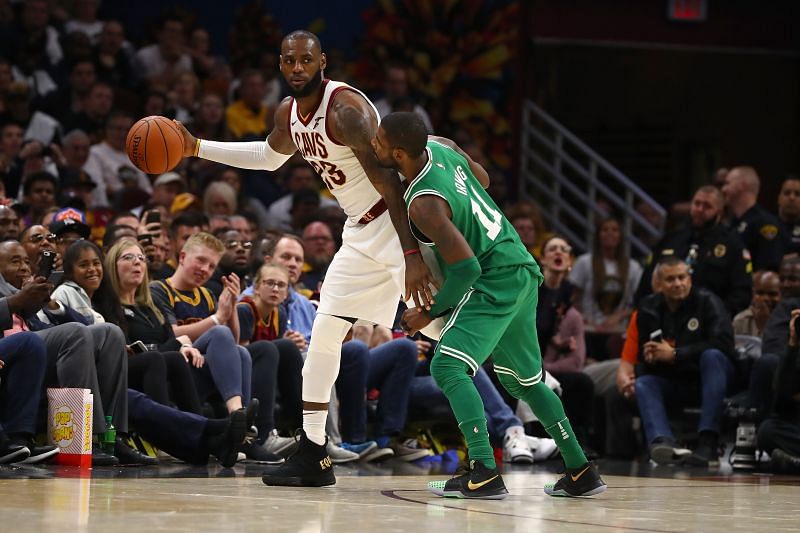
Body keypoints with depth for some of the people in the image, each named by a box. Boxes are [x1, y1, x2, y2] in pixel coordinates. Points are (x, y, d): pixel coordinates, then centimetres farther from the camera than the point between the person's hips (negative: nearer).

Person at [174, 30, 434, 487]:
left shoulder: (346, 107, -22)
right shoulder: (290, 114, 6)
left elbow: (389, 181, -26)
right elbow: (269, 155, 30)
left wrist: (412, 255, -32)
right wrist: (196, 148, 24)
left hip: (404, 223, -9)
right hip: (362, 234, 9)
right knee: (324, 332, 8)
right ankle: (313, 456, 14)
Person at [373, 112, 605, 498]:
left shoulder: (423, 204, -26)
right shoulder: (440, 146, 0)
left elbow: (467, 267, -26)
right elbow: (483, 178, 20)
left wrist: (432, 312, -13)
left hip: (495, 282, -10)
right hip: (522, 271, 10)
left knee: (447, 367, -17)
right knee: (523, 380, 21)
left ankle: (484, 473, -27)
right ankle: (581, 473, 27)